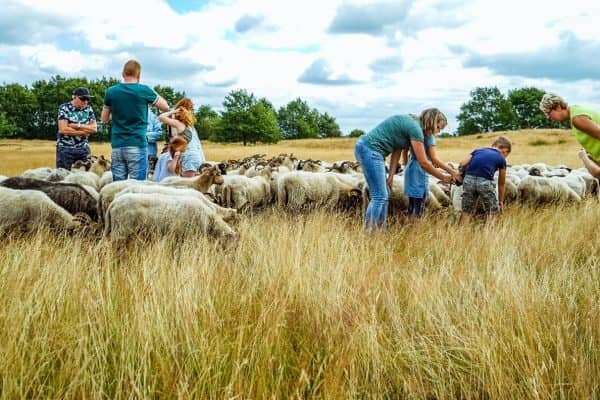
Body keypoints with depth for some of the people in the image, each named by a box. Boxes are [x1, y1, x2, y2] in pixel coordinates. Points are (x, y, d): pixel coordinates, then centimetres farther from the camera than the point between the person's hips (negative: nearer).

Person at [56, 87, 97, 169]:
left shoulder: (88, 109, 7)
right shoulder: (64, 108, -5)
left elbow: (94, 128, -1)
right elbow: (63, 129, -16)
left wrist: (77, 126, -14)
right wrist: (85, 131, -9)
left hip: (83, 148, 4)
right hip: (65, 148, -4)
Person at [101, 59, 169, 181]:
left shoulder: (111, 91, 3)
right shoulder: (144, 90, -5)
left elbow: (104, 119, 14)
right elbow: (165, 107, 9)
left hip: (117, 146, 3)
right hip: (137, 146, -3)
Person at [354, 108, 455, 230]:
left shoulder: (409, 124, 17)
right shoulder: (415, 128, -12)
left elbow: (396, 152, 13)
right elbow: (423, 162, -10)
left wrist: (391, 176, 4)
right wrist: (443, 177, 2)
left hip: (365, 147, 10)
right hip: (370, 150, -10)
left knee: (384, 194, 12)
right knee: (379, 196, -9)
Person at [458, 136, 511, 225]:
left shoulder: (478, 150, 24)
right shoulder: (501, 159, 18)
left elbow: (462, 164, 9)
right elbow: (501, 184, 26)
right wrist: (501, 201, 37)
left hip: (469, 179, 3)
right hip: (485, 181, -3)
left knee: (466, 211, 16)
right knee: (492, 212, 16)